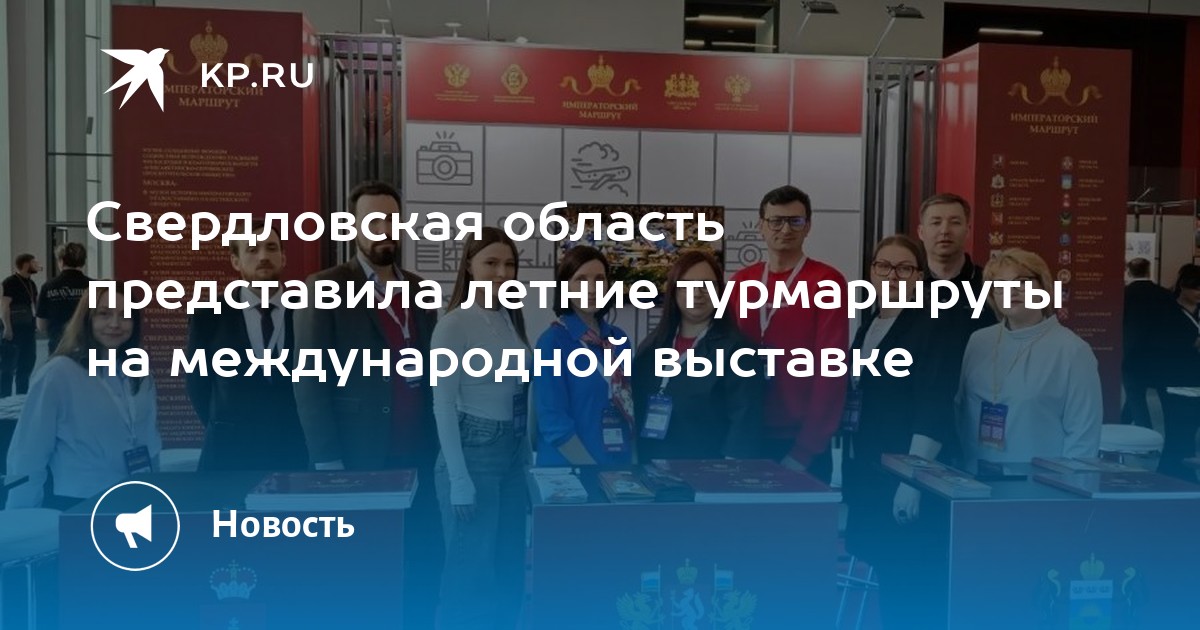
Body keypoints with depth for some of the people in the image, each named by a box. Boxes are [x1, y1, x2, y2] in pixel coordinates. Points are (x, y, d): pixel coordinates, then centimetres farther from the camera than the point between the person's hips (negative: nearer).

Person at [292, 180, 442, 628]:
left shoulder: (419, 291, 12)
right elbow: (310, 382, -9)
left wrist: (436, 442, 6)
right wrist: (328, 463, -14)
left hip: (416, 456, 5)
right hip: (357, 458, -4)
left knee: (425, 558, 7)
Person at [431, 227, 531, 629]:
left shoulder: (511, 318, 8)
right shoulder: (454, 324, -13)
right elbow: (443, 404, -15)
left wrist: (525, 452, 13)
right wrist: (459, 478, -18)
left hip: (512, 453, 7)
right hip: (473, 451, -7)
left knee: (509, 563, 14)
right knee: (471, 566, 1)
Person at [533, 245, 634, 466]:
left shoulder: (620, 339, 2)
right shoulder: (552, 341, -13)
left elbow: (628, 406, 10)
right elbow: (554, 422, -16)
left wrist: (633, 459, 2)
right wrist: (592, 467, -18)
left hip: (621, 461, 5)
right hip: (569, 463, -5)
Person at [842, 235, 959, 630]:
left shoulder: (932, 328, -10)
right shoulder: (867, 324, 12)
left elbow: (932, 410, -17)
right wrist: (849, 465, 15)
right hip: (865, 469, 7)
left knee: (909, 581, -2)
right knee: (883, 573, 13)